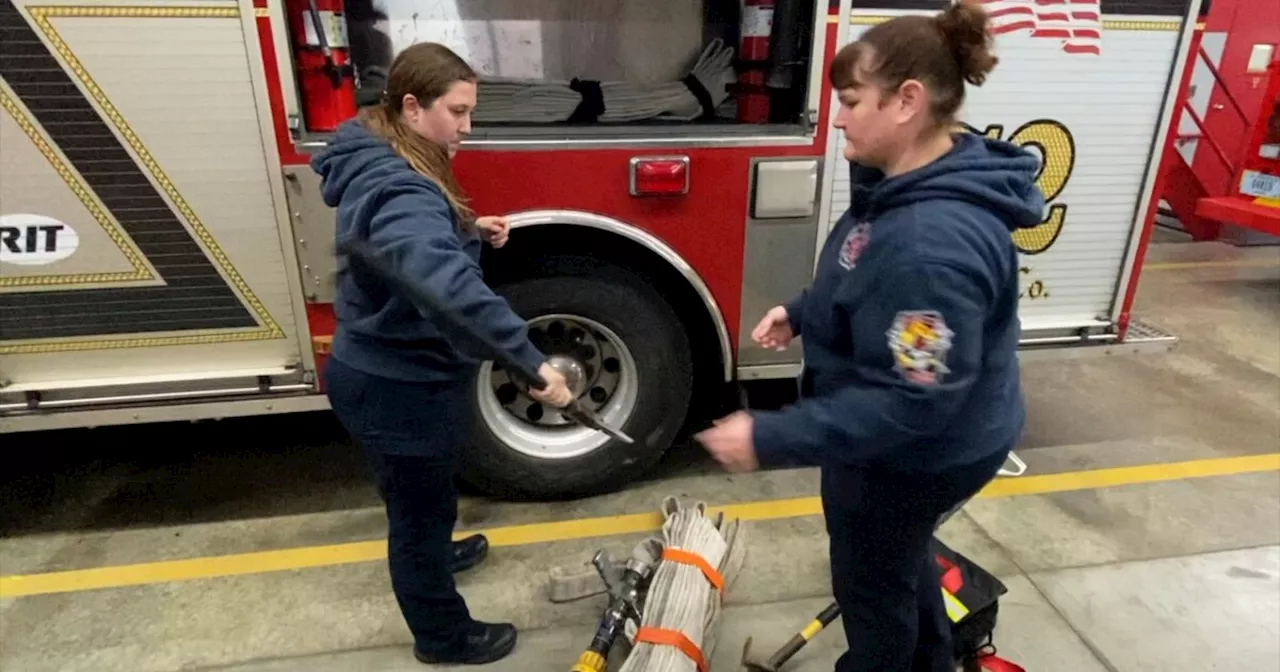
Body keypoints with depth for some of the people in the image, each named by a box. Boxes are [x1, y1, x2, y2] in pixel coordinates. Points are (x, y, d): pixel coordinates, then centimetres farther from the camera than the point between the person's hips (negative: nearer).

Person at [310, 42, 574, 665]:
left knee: (422, 500, 33)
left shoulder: (380, 166, 3)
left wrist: (468, 228, 4)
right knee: (421, 509, 12)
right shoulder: (398, 193, -31)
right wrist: (531, 361, -49)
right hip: (397, 392, -10)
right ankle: (443, 636, 36)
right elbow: (452, 292, -48)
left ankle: (432, 555, 61)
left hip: (391, 375, 10)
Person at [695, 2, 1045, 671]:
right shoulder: (906, 186, -4)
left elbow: (911, 402, -34)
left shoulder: (934, 242, -36)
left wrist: (771, 438, -33)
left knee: (870, 578, 17)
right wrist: (800, 312, 2)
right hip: (895, 440, 10)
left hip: (916, 455, -10)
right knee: (901, 554, 32)